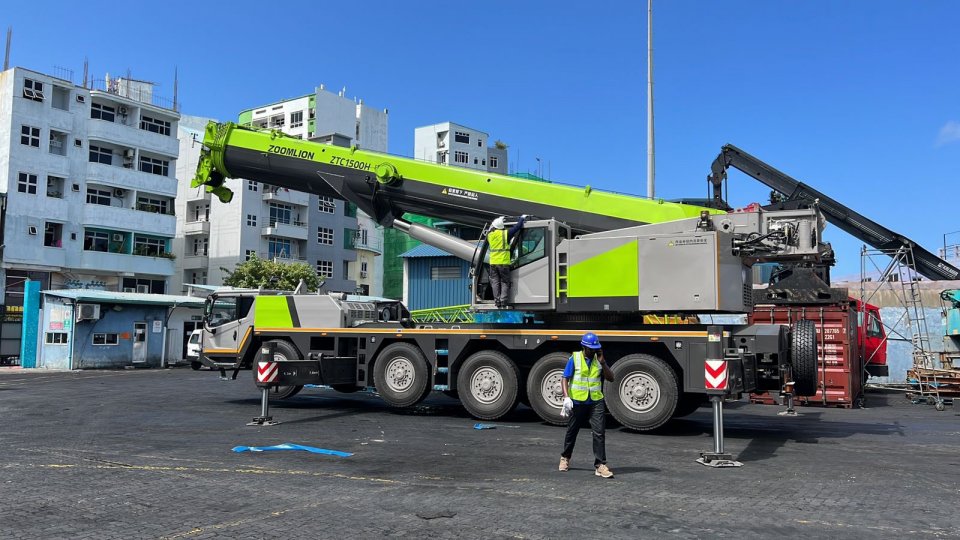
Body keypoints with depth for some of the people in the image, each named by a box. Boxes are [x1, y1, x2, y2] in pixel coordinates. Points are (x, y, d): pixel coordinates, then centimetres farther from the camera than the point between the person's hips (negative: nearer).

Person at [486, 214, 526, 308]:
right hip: (504, 262, -3)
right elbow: (517, 227, 1)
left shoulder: (489, 235, 6)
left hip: (493, 263, 3)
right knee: (504, 282, 4)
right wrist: (522, 218, 17)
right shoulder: (506, 233, -4)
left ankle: (497, 300, 3)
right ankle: (503, 301, -4)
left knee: (495, 282, 8)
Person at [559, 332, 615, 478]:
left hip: (596, 402, 2)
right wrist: (566, 397, -17)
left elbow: (611, 378, 2)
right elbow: (565, 379, -6)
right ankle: (565, 457, 35)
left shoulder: (598, 359, 5)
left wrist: (602, 362, -10)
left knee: (599, 432, -7)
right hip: (578, 402, -2)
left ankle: (600, 465, -4)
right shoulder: (574, 358, -6)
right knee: (572, 431, 13)